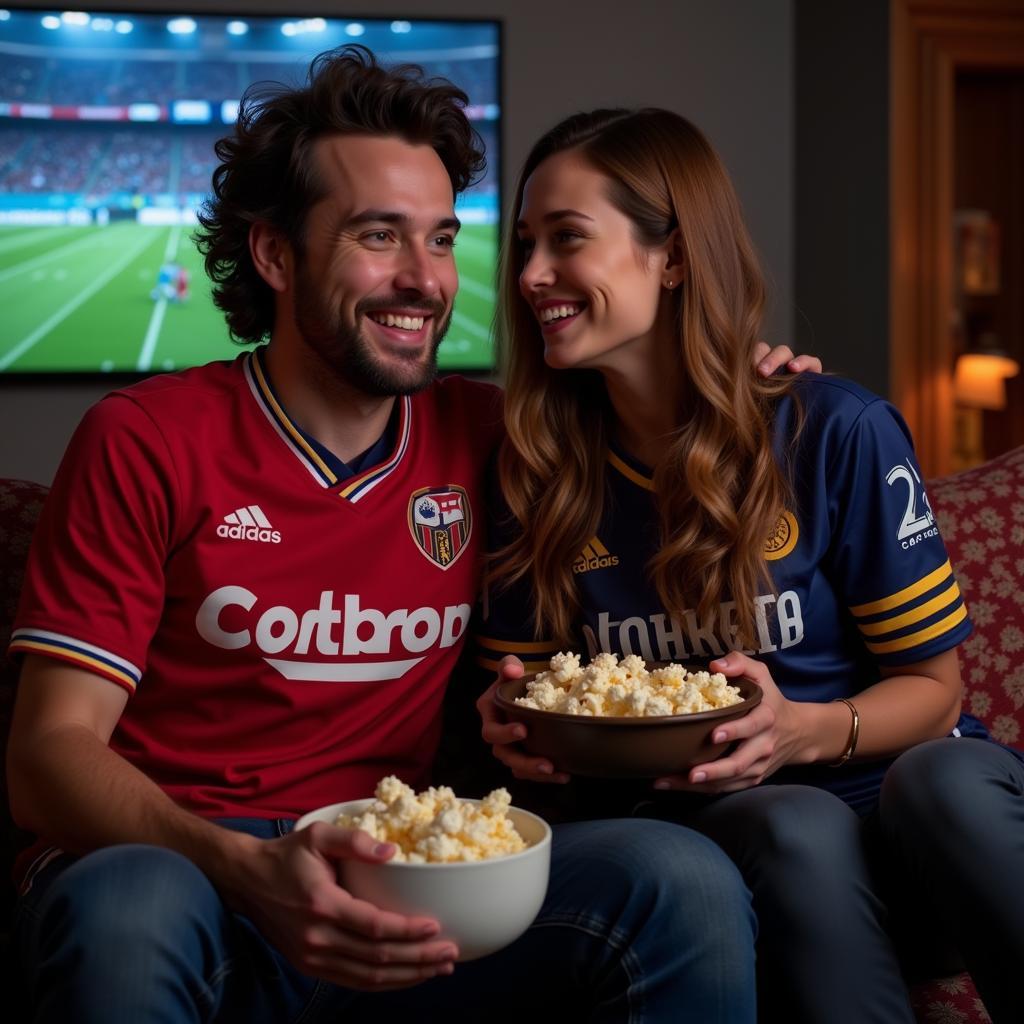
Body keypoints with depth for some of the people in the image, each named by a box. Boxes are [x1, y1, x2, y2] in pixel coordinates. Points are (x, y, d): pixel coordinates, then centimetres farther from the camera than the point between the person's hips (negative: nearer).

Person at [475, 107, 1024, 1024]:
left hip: (880, 792, 0)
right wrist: (515, 726, -13)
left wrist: (803, 732, -22)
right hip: (680, 820, 1)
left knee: (946, 779, -34)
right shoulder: (541, 475, 2)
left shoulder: (839, 433, -8)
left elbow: (931, 686, -2)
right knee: (799, 829, -34)